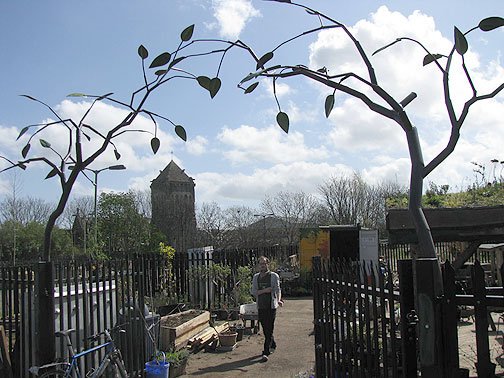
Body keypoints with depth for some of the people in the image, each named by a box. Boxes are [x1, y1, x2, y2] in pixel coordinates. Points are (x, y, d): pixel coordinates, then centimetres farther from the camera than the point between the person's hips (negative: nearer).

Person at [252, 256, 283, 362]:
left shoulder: (274, 276, 1)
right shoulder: (256, 277, 11)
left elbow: (278, 290, -4)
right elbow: (253, 291, 4)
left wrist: (278, 300, -22)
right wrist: (265, 290, -13)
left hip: (271, 306, -4)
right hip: (260, 306, 4)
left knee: (269, 329, -7)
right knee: (265, 329, 13)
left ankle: (266, 352, -6)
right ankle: (272, 345, 35)